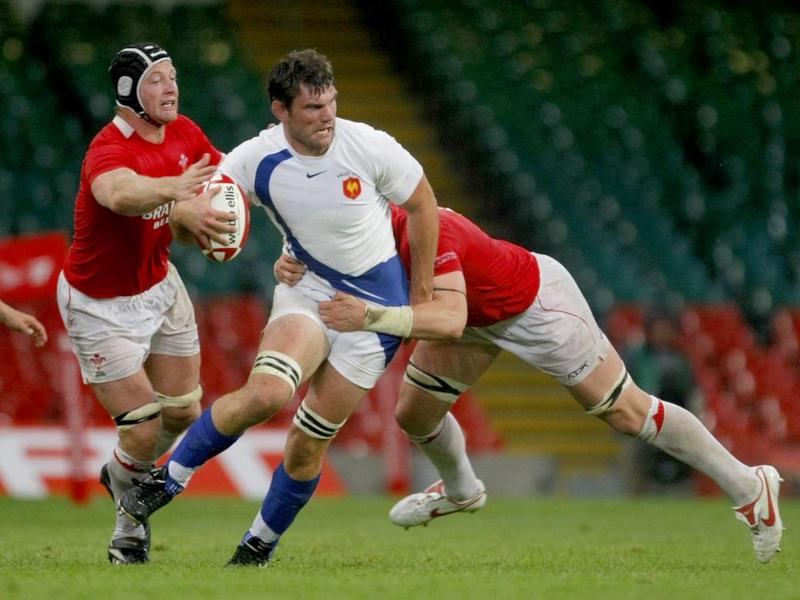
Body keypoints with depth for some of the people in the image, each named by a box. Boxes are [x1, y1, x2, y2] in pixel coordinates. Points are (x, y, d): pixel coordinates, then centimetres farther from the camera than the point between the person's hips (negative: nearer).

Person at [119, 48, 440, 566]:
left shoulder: (370, 148, -16)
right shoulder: (257, 159, -12)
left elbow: (422, 204, -1)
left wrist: (422, 294, 3)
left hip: (374, 306, -1)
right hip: (306, 288, 1)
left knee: (308, 443, -2)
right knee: (267, 392, -28)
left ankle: (260, 547, 18)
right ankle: (171, 477, -8)